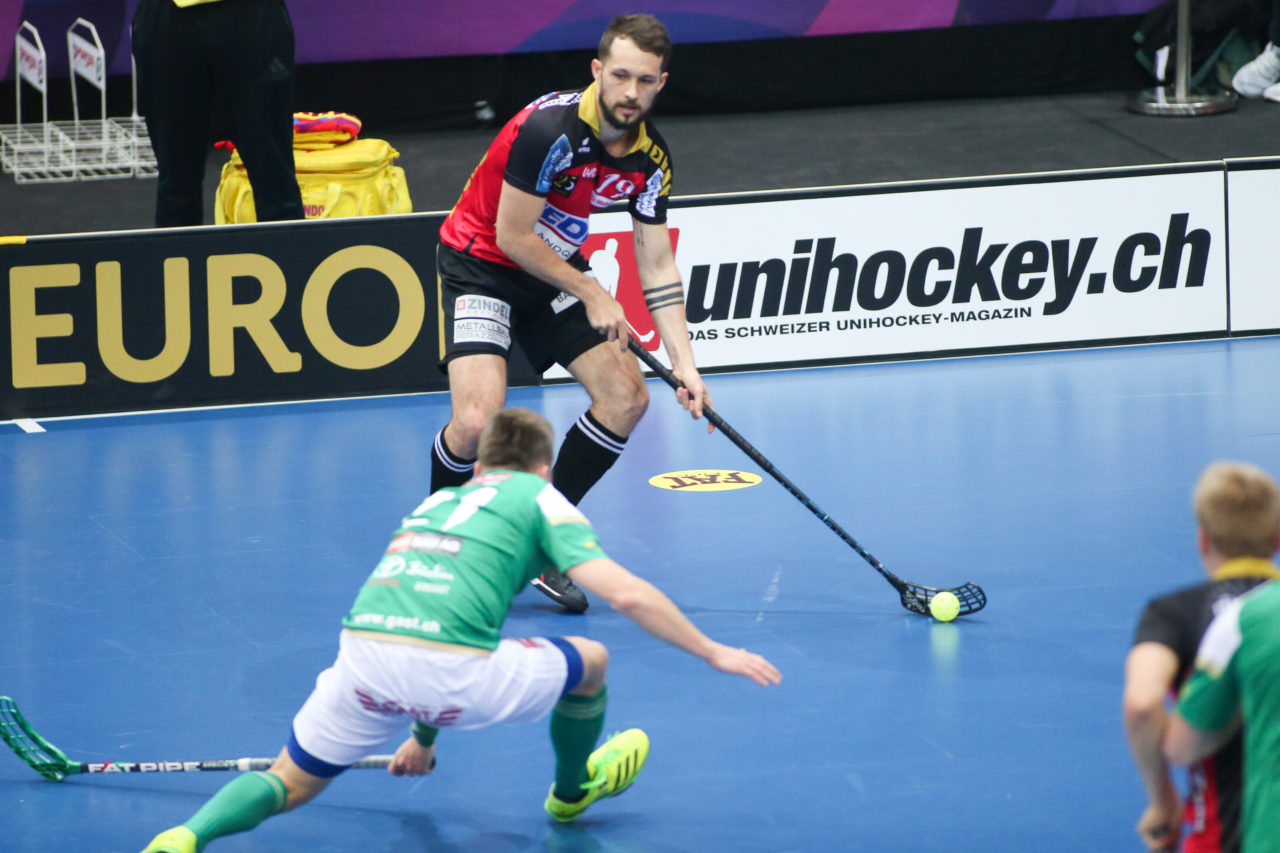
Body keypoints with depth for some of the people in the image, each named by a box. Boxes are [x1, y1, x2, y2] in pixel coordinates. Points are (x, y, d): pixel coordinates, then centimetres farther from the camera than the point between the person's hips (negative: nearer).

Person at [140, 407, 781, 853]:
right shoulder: (539, 498, 17)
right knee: (589, 662, 21)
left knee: (290, 784, 22)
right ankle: (572, 790, 47)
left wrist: (423, 736, 59)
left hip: (362, 655, 5)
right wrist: (712, 653, 14)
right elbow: (627, 594, 4)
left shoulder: (435, 502, 34)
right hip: (448, 672, -5)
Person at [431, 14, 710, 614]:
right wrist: (590, 294, -14)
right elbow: (512, 236, -22)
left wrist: (685, 366, -9)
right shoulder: (550, 127, -29)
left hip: (557, 272, 7)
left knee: (626, 396, -3)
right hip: (480, 265, -7)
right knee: (477, 420, -24)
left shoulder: (651, 159, -7)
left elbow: (657, 267, -2)